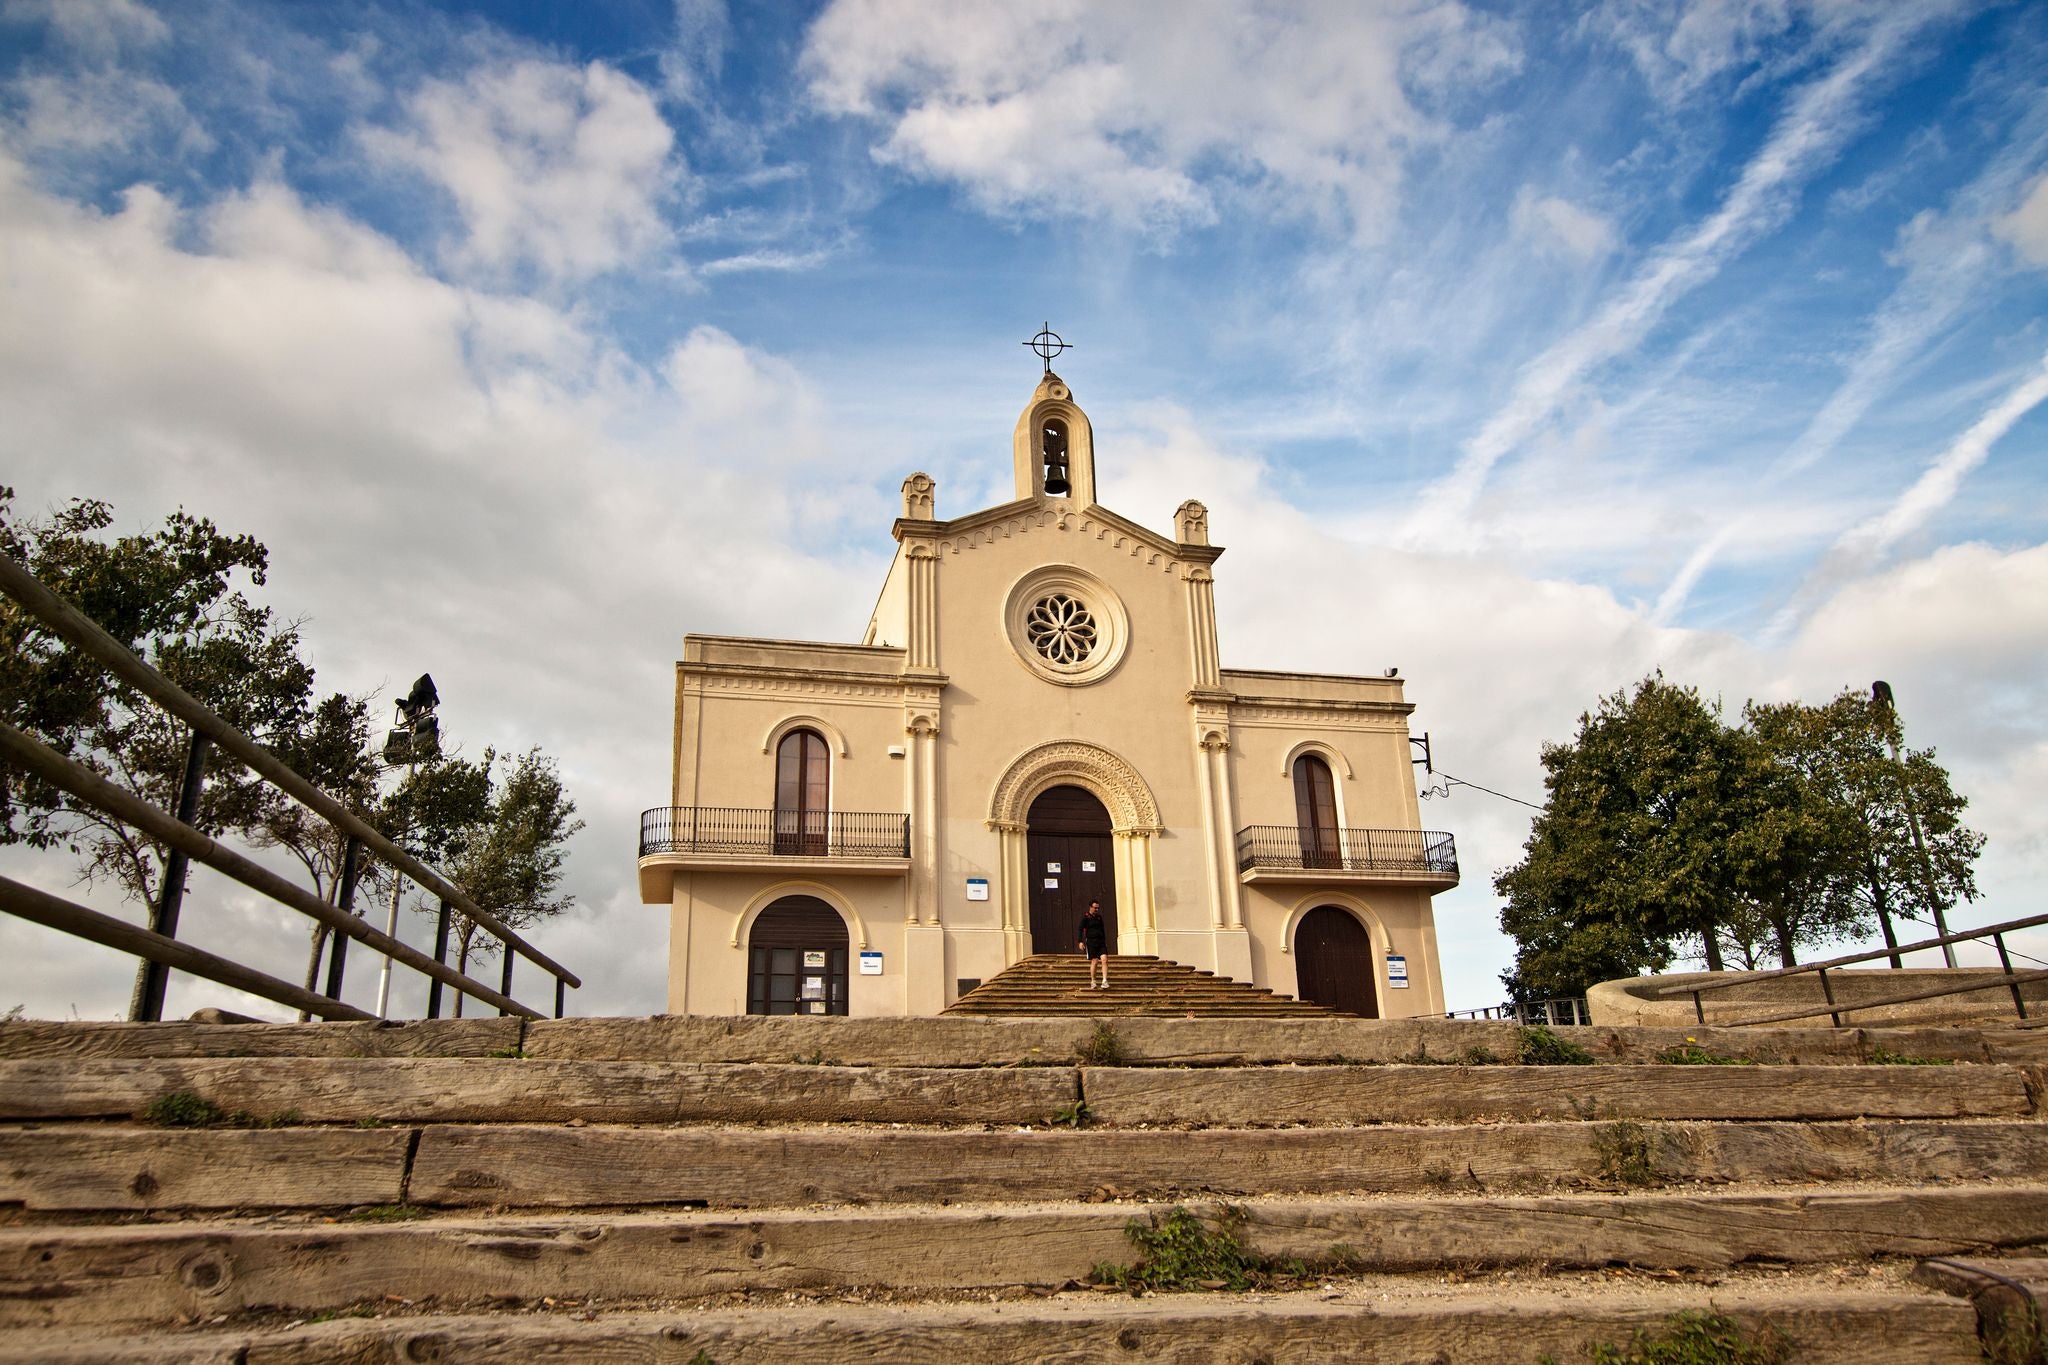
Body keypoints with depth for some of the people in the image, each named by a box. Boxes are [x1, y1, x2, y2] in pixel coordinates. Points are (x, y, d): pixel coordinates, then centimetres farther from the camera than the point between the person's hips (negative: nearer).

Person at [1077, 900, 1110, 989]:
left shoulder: (1099, 917, 16)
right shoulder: (1085, 917, 0)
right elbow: (1081, 929, -3)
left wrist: (1104, 941, 22)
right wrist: (1081, 942, -11)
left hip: (1101, 942, 4)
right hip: (1091, 942, -4)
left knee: (1104, 960, -11)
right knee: (1094, 962, -5)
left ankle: (1104, 981, -11)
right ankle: (1093, 982, 9)